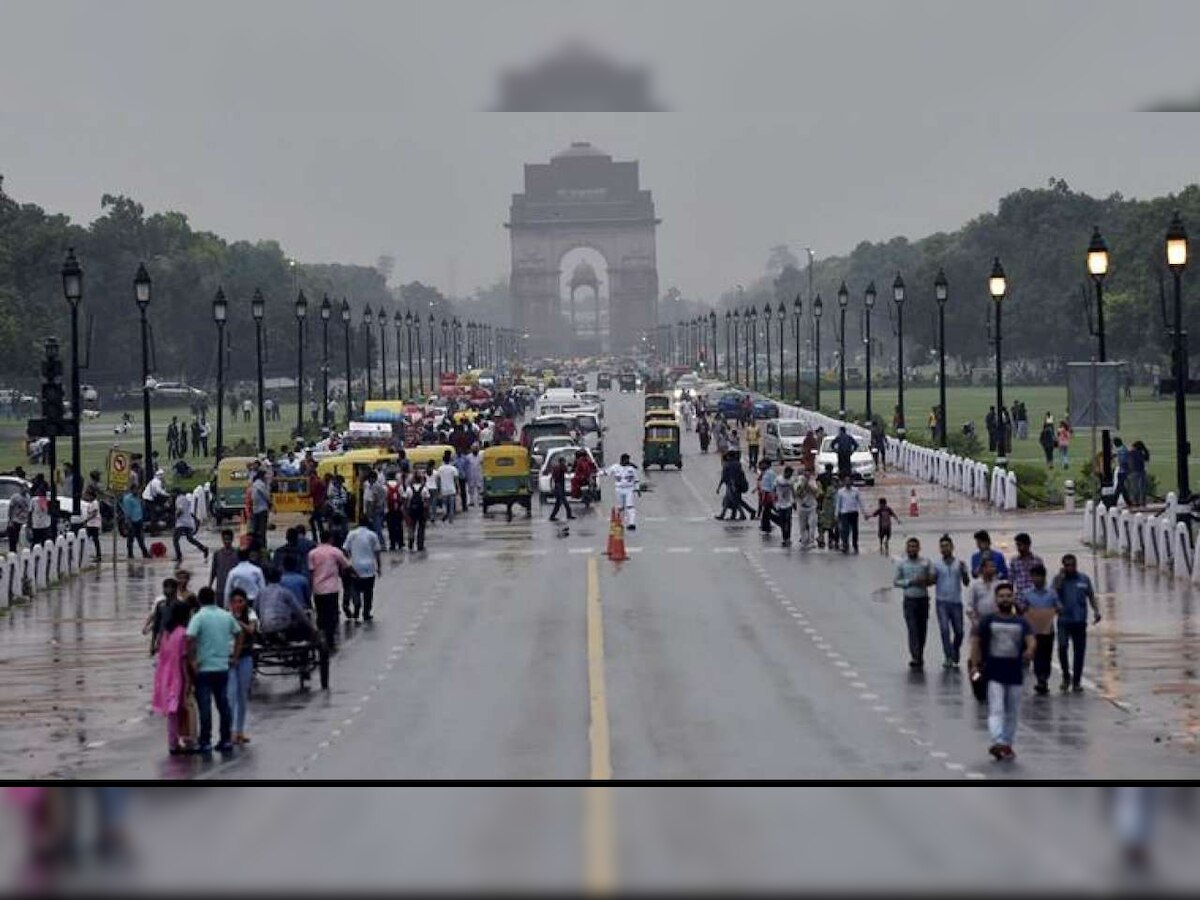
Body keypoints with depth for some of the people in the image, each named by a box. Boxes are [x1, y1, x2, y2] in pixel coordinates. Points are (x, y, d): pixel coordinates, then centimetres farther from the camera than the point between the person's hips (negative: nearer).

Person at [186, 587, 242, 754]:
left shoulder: (199, 617, -11)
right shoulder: (226, 616, 5)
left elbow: (190, 639, -24)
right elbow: (238, 634, 17)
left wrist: (192, 660, -14)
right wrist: (234, 655, 20)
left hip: (204, 669, -5)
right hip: (223, 667, 5)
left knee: (205, 706, -1)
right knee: (224, 704, 11)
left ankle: (205, 742, 0)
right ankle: (226, 740, 14)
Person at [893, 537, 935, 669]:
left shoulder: (925, 562, 4)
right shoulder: (901, 564, 2)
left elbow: (934, 578, 5)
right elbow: (896, 581, 2)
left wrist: (926, 581, -16)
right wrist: (911, 582, -13)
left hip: (923, 599, 2)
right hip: (910, 600, -2)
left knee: (922, 630, 6)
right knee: (912, 629, -10)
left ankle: (920, 656, 18)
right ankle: (915, 657, -14)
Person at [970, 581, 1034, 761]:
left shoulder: (1021, 622, 9)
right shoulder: (988, 620, 4)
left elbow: (1030, 638, -4)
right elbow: (976, 641, 5)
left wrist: (1030, 650, -27)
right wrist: (975, 665, -3)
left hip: (1015, 672, 3)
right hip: (994, 672, -3)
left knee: (1012, 712, 10)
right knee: (996, 710, -15)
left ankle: (1007, 744, 22)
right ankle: (998, 743, -27)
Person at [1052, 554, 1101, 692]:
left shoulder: (1084, 579, 8)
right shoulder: (1059, 579, 4)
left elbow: (1091, 597, 12)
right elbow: (1054, 593, -11)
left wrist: (1096, 611, -2)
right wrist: (1061, 576, -14)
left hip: (1080, 620, 2)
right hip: (1064, 620, -2)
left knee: (1079, 651, 1)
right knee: (1062, 647, -14)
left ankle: (1076, 681, 9)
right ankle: (1066, 676, 6)